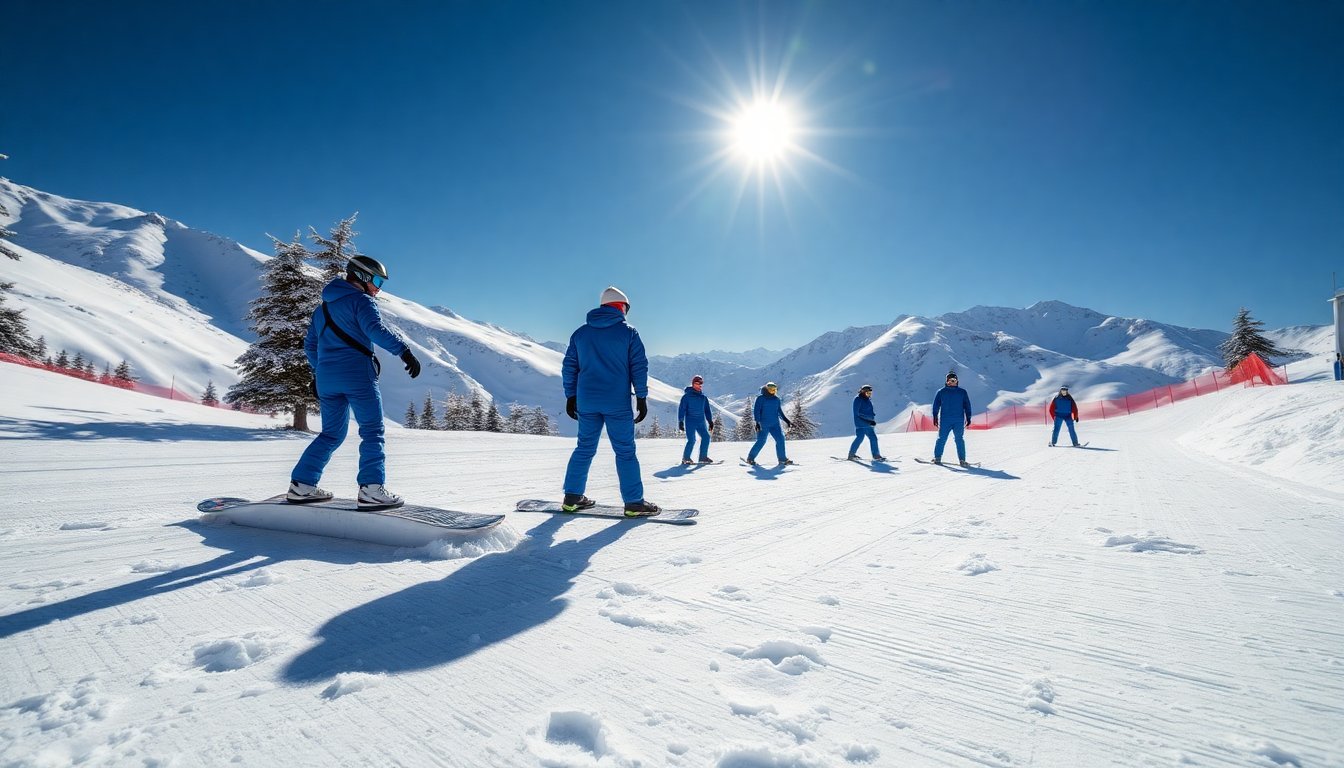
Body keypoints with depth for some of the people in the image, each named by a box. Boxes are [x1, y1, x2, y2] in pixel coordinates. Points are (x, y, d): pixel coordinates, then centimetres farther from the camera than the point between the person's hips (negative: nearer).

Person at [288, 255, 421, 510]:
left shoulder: (323, 307, 25)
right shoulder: (361, 300, -2)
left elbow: (310, 344, 29)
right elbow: (375, 329, -21)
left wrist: (319, 371, 38)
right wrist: (404, 350, -28)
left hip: (326, 377, 8)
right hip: (356, 373, -8)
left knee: (332, 433, 16)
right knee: (372, 431, -7)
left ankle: (301, 485, 12)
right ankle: (372, 489, -16)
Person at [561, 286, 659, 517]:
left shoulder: (580, 333, 10)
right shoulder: (628, 332, -1)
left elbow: (569, 367, 11)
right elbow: (639, 366, -4)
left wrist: (570, 396, 17)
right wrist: (642, 398, 1)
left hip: (586, 402, 4)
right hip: (617, 403, -4)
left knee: (584, 448, 14)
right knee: (625, 451, 1)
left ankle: (572, 498, 15)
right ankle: (634, 503, 2)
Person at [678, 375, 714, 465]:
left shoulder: (703, 397, 14)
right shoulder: (687, 396, -1)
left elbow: (707, 410, 19)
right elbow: (681, 409, -3)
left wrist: (710, 421, 12)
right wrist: (680, 422, -9)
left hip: (701, 422, 5)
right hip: (690, 422, -5)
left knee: (706, 437, -6)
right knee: (691, 440, -12)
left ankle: (703, 457, 5)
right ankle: (685, 458, 3)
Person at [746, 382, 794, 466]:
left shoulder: (777, 399, 12)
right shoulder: (761, 399, -3)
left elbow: (780, 412, 21)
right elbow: (756, 411, -7)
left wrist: (787, 421, 16)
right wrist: (757, 422, -17)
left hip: (775, 424, 5)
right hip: (763, 425, -5)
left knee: (780, 439, -9)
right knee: (761, 442, -5)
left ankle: (782, 459, 0)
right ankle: (750, 458, 11)